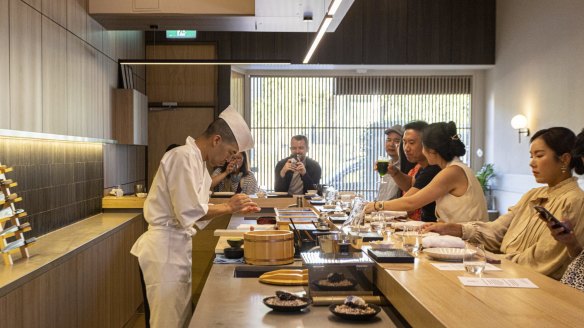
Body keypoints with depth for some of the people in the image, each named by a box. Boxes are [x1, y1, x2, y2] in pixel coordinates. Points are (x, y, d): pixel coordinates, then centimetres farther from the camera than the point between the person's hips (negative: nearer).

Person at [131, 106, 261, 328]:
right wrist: (228, 207, -13)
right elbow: (189, 211, -24)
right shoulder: (184, 157, -18)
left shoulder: (197, 160, 13)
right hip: (166, 247, -10)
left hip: (177, 246, 10)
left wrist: (234, 208, 8)